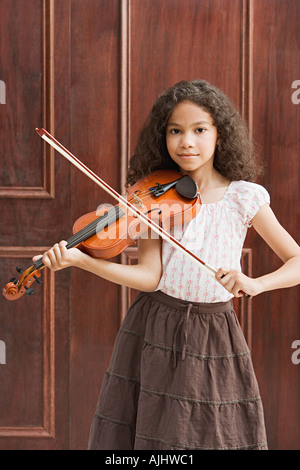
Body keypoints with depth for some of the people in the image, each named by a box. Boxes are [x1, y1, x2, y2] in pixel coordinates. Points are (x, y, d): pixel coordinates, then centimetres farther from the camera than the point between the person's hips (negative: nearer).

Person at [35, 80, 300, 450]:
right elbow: (150, 276, -11)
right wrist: (78, 259, -23)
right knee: (146, 434, 8)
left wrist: (255, 284, -24)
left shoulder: (243, 197, -4)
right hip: (154, 331, 1)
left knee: (217, 436, 5)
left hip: (212, 340, -1)